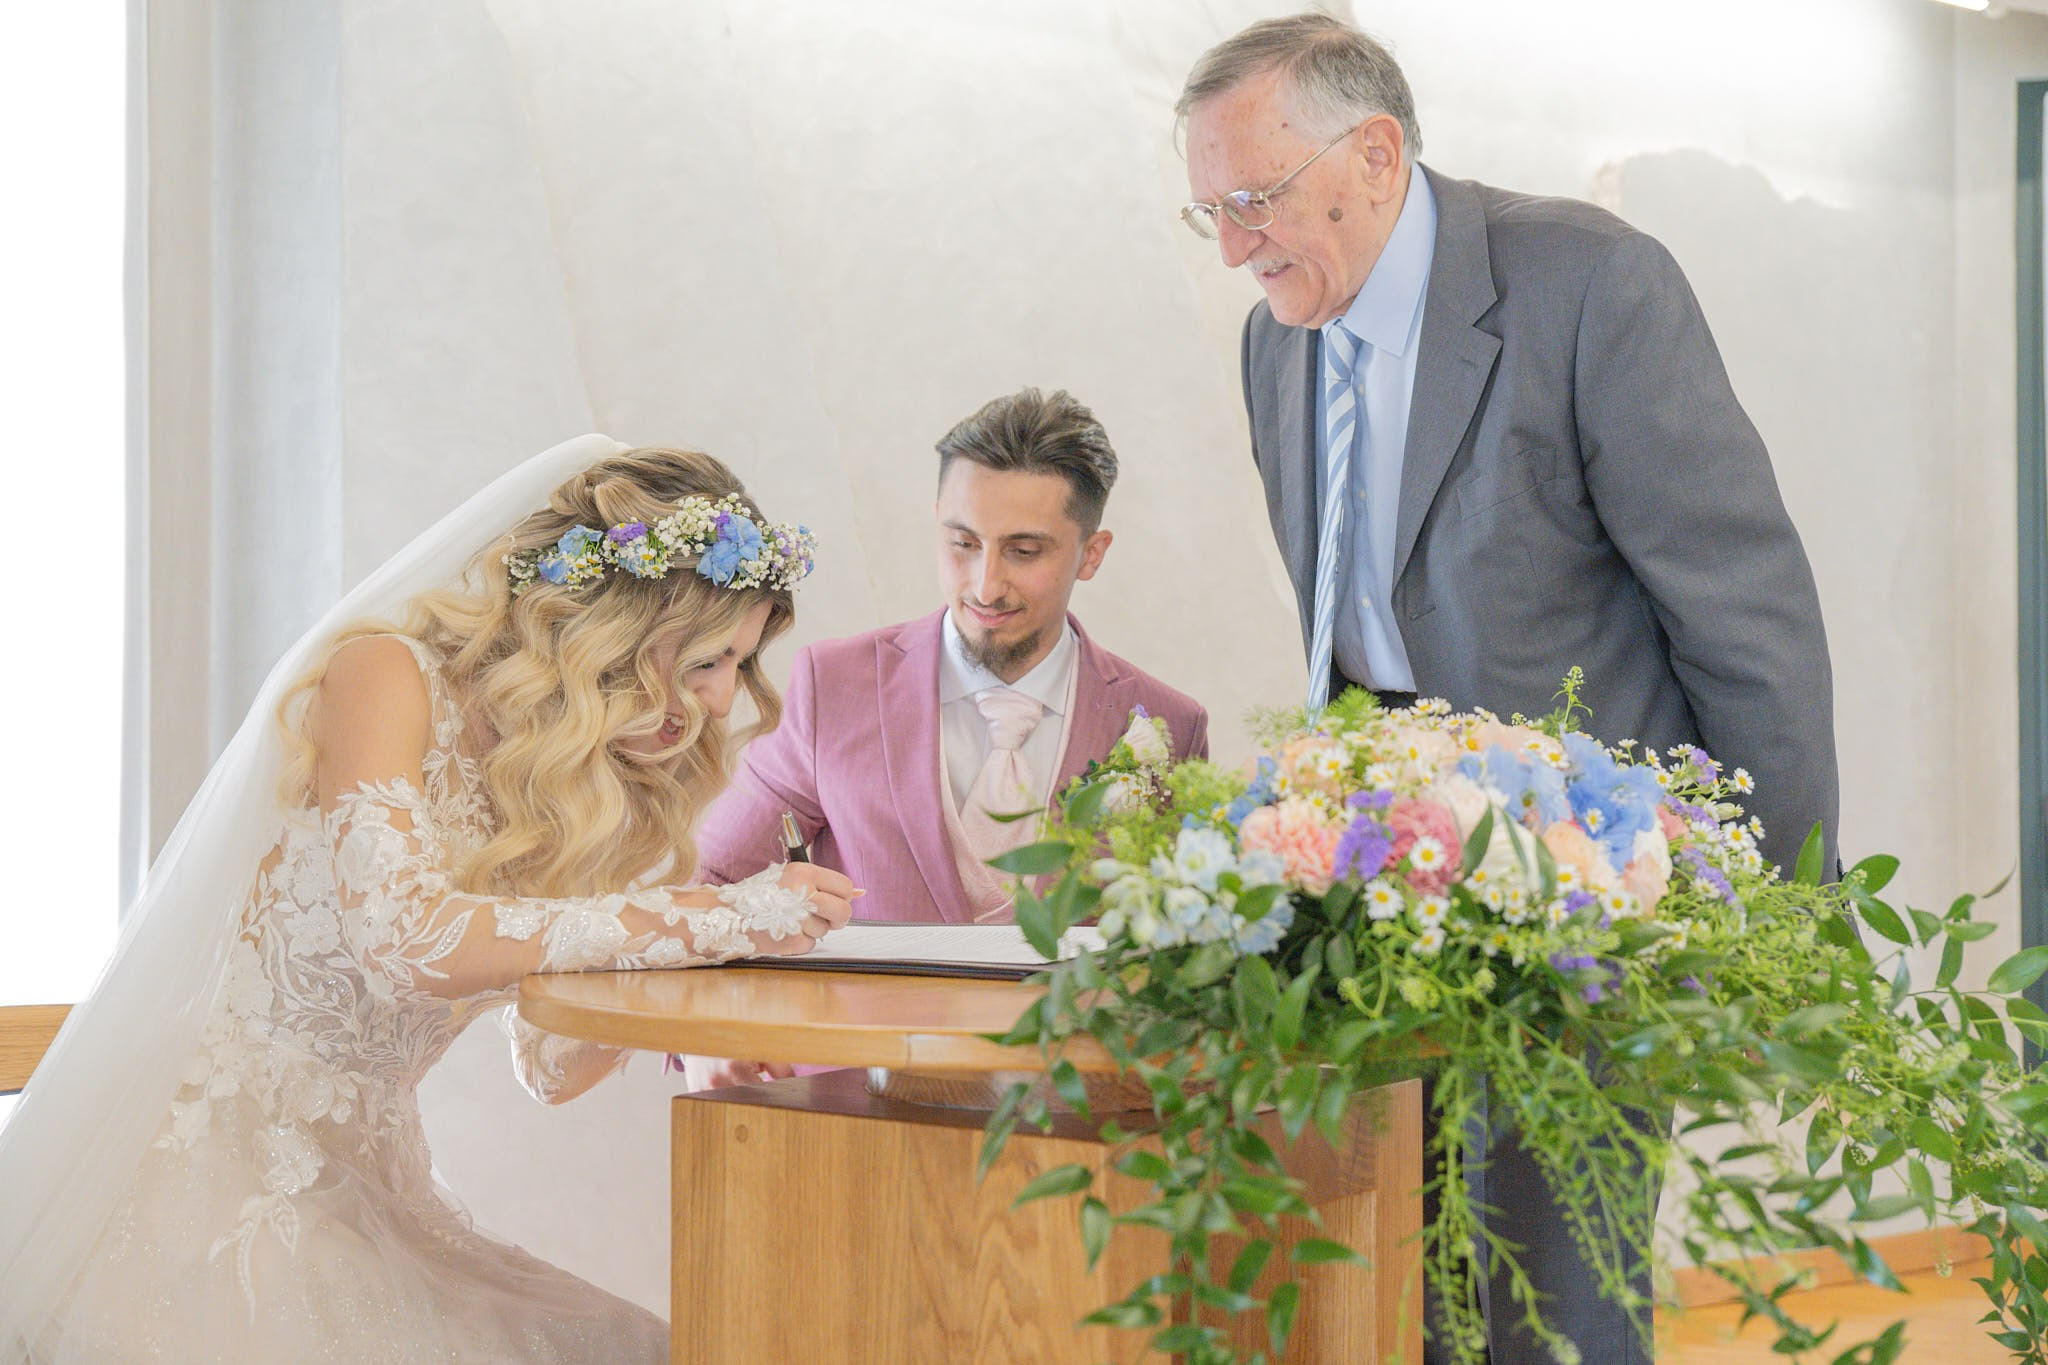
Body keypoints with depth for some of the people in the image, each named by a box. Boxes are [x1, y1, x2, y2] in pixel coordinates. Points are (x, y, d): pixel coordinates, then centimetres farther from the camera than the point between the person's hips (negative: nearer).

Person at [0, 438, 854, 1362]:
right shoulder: (386, 674, -11)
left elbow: (552, 1069, 11)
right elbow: (407, 939, -27)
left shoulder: (605, 793, 10)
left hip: (370, 1198, 6)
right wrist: (715, 917, -24)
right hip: (213, 1173, -6)